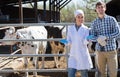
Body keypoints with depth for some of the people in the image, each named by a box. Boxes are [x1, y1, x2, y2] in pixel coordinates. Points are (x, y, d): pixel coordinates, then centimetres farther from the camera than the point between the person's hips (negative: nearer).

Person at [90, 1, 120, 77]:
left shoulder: (112, 19, 0)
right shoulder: (94, 22, 7)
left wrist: (105, 37, -19)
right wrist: (98, 39, -20)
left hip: (111, 50, -2)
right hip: (100, 51, 2)